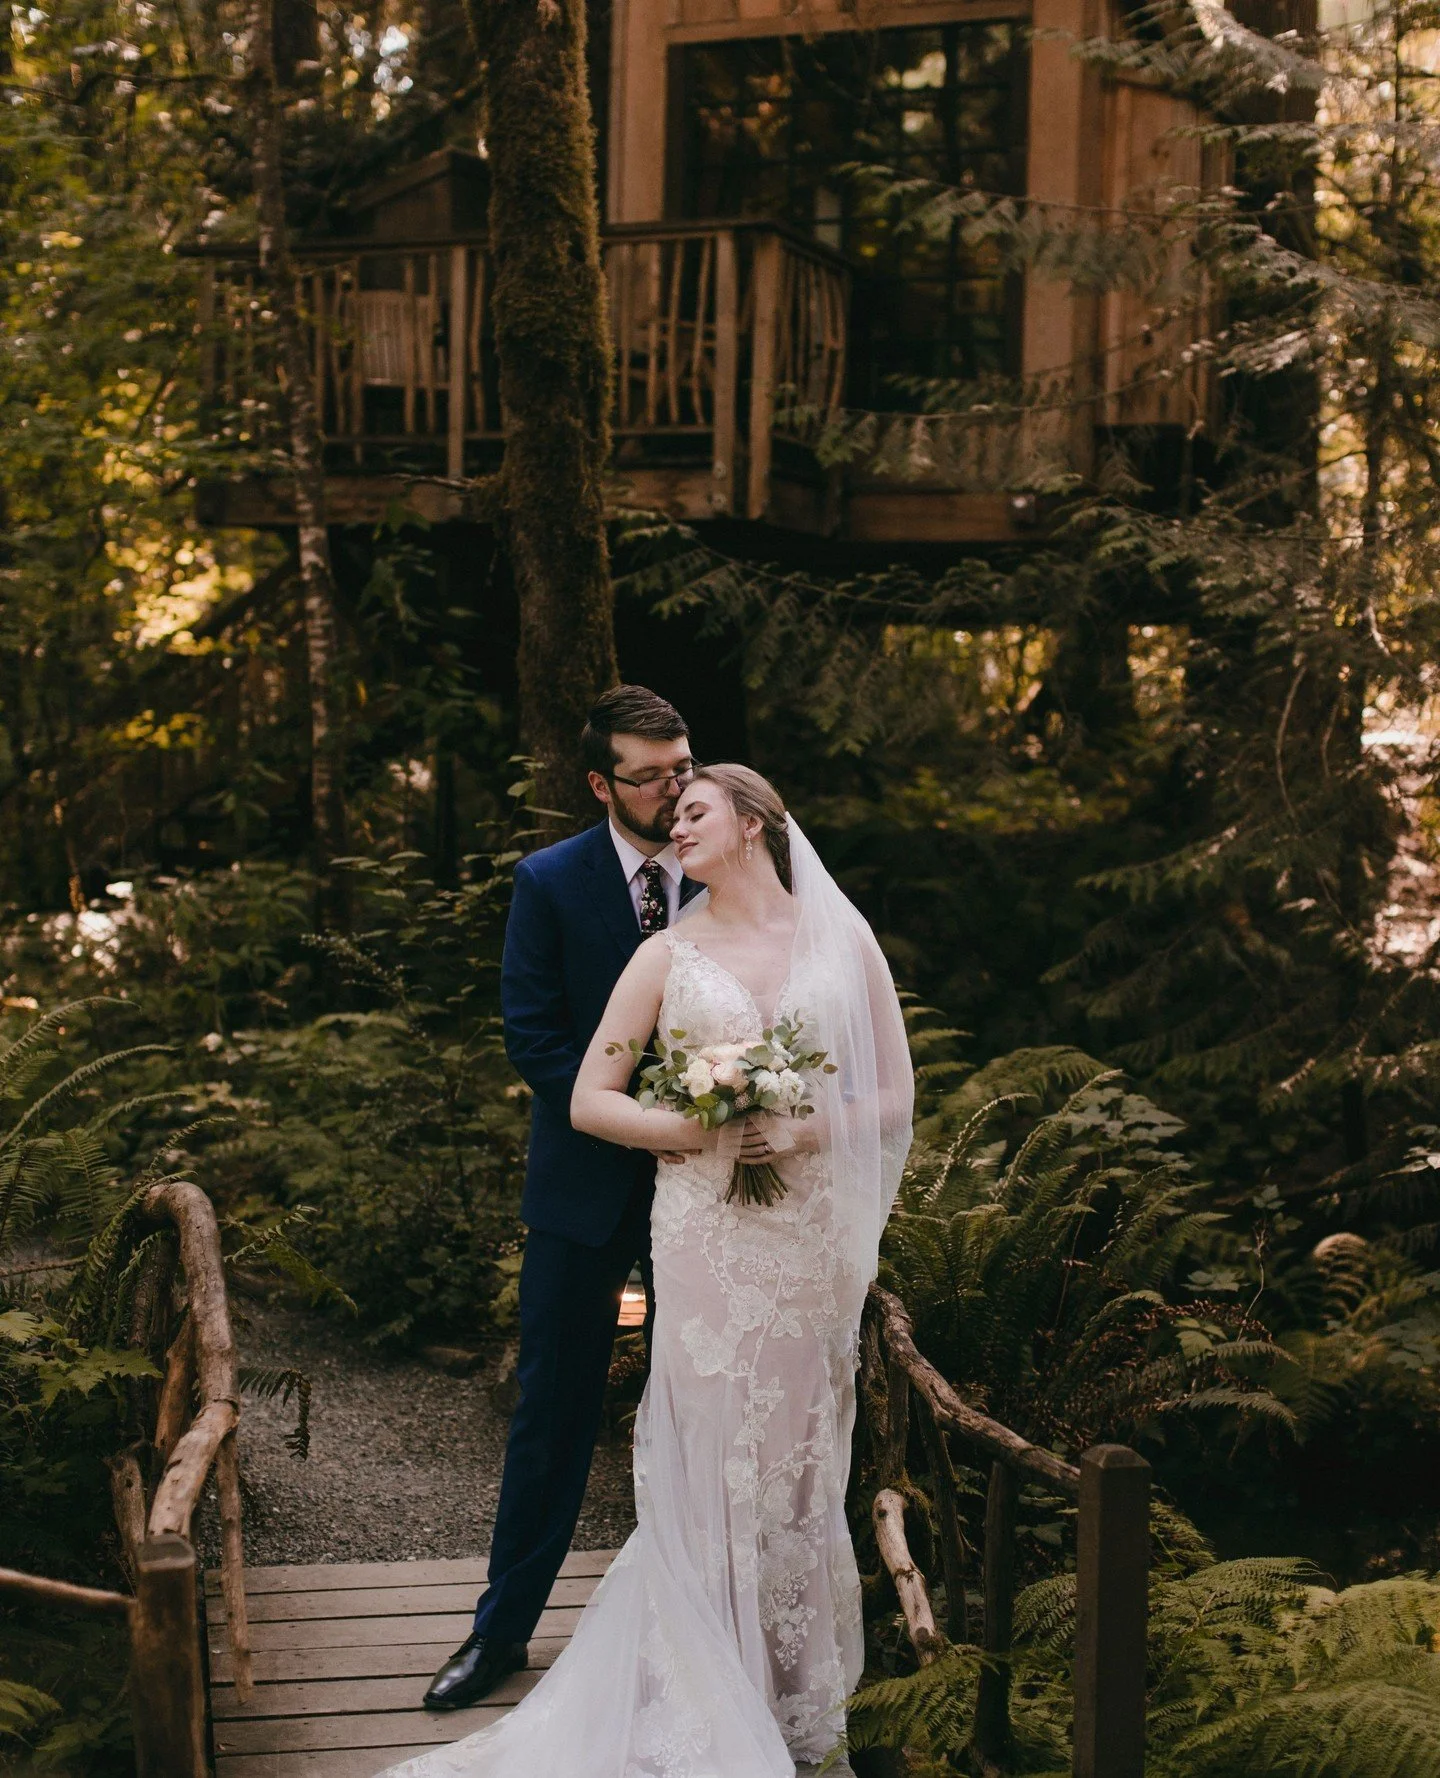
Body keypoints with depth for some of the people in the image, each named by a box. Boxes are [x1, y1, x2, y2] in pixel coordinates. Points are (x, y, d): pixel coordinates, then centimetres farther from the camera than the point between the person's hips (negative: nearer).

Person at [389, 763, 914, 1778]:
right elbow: (589, 1100, 4)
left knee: (802, 1456, 7)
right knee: (712, 1458, -1)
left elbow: (895, 1098, 6)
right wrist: (700, 1129, -10)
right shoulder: (669, 956, 6)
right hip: (706, 1233, -1)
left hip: (813, 1234, 1)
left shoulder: (843, 943, 7)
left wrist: (811, 1130, -11)